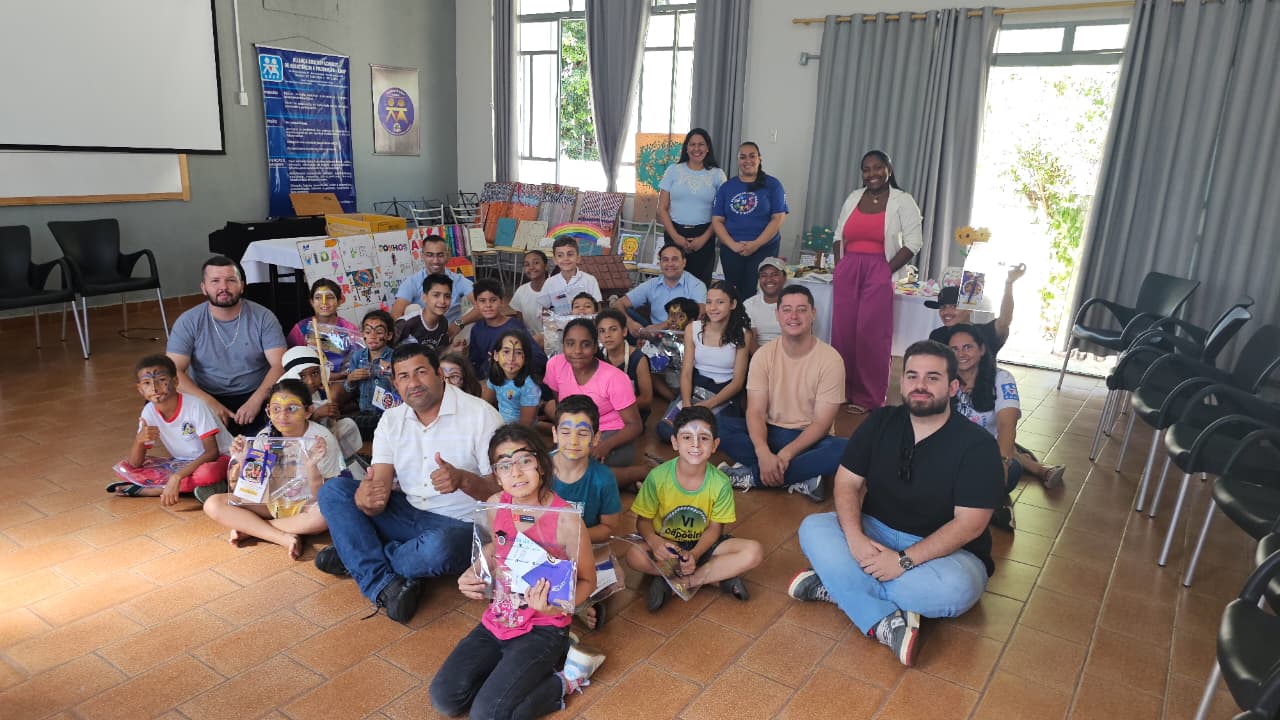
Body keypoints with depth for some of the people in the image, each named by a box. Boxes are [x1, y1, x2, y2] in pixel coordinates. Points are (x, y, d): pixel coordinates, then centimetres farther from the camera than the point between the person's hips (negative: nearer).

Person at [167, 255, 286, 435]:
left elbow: (280, 365, -9)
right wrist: (208, 402, -22)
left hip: (256, 395, 0)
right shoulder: (188, 322, 1)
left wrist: (255, 400, -26)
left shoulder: (263, 317, -1)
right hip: (207, 399, 1)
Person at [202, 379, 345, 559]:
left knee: (325, 514, -38)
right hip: (271, 502, 4)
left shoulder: (322, 439, -17)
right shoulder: (265, 436, -6)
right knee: (213, 504, -15)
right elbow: (238, 490, -2)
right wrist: (240, 463, -21)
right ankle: (284, 537, -24)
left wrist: (312, 466, -35)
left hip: (305, 505, -4)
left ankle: (247, 527, -19)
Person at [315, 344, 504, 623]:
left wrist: (463, 479, -34)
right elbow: (379, 479, -5)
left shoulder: (480, 414, -11)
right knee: (332, 490, -9)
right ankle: (384, 585, -23)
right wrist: (367, 497, -30)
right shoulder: (392, 419, 6)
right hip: (406, 514, 6)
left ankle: (354, 556, -7)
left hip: (459, 524, -5)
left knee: (438, 547, -39)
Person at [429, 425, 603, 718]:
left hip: (543, 628, -6)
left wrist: (555, 606, -29)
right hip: (498, 620, 6)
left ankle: (564, 681, 3)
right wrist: (472, 574, -4)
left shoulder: (566, 519, -23)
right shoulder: (495, 506, -6)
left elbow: (586, 580, -10)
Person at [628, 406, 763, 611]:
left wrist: (694, 554, -26)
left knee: (754, 552, -23)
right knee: (635, 556, -34)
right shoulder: (658, 477, -16)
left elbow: (715, 528, -8)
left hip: (702, 544, 1)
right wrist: (653, 541, -30)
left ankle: (677, 582, -19)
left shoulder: (720, 483, -14)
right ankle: (720, 575, -20)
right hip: (665, 544, -1)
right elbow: (643, 520, -8)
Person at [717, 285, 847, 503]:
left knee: (844, 450, -35)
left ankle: (751, 476, -25)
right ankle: (800, 478, -25)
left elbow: (822, 422, -14)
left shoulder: (830, 359, -11)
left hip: (808, 438, -2)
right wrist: (763, 454, -31)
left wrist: (786, 454, -28)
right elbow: (755, 412, -12)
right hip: (769, 433, 2)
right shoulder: (763, 355, -5)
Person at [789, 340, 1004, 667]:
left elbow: (969, 525, -19)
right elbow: (847, 482, -4)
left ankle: (837, 585, -22)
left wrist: (904, 561, -26)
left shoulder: (977, 445, -13)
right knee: (813, 528, -21)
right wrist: (855, 538, -22)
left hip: (944, 550, -3)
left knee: (957, 588, -36)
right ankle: (886, 624, -31)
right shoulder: (880, 423, -1)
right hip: (876, 533, 4)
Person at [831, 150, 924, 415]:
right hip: (847, 272, 5)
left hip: (878, 273, -4)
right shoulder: (853, 198, 14)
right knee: (842, 331, 5)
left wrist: (886, 271, -11)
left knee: (871, 334, -5)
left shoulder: (902, 201, 0)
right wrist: (839, 266, 4)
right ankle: (843, 390, 19)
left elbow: (913, 243, -5)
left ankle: (868, 398, 6)